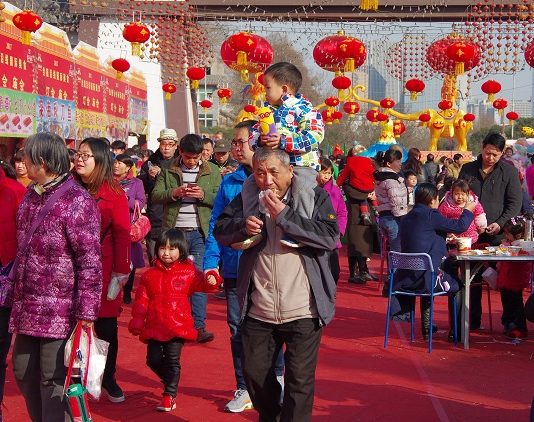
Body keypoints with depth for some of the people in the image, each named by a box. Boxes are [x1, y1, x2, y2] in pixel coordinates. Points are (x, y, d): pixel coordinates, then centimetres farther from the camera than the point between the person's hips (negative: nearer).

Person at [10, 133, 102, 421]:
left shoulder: (76, 201, -13)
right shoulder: (30, 197, 12)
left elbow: (90, 263, -15)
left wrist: (85, 314, -19)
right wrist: (18, 305, 18)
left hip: (60, 314, -8)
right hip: (27, 311, 8)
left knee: (54, 384, 0)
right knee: (24, 376, 16)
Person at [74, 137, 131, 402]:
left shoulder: (114, 194, -3)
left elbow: (122, 234, -5)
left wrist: (121, 272, -9)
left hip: (103, 270, -2)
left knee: (106, 325, 7)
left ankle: (108, 378, 25)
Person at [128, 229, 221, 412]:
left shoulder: (188, 272, 2)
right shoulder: (149, 275, 6)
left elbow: (202, 283, -4)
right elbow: (141, 300, 7)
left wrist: (211, 280, -27)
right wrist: (137, 322, 0)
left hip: (178, 326, -3)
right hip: (155, 327, 3)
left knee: (172, 361, -3)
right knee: (153, 360, 5)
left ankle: (169, 395, 8)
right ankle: (170, 381, 33)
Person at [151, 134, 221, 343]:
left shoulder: (212, 171, 7)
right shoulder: (168, 170, 7)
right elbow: (155, 196, 2)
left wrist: (203, 195, -15)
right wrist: (174, 192, -16)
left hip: (200, 233, -1)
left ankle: (199, 326, -6)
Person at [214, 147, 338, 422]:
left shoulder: (315, 196, -5)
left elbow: (330, 237, -16)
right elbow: (220, 231, 9)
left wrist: (284, 216, -20)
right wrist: (243, 225, -13)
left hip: (303, 311, -4)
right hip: (258, 310, 4)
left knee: (300, 380, 2)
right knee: (254, 373, 17)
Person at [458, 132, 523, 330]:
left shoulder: (509, 171, 2)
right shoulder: (468, 169, 8)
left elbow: (515, 203, 0)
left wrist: (500, 223, -13)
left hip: (499, 235, -2)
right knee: (472, 278, 6)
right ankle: (473, 320, 15)